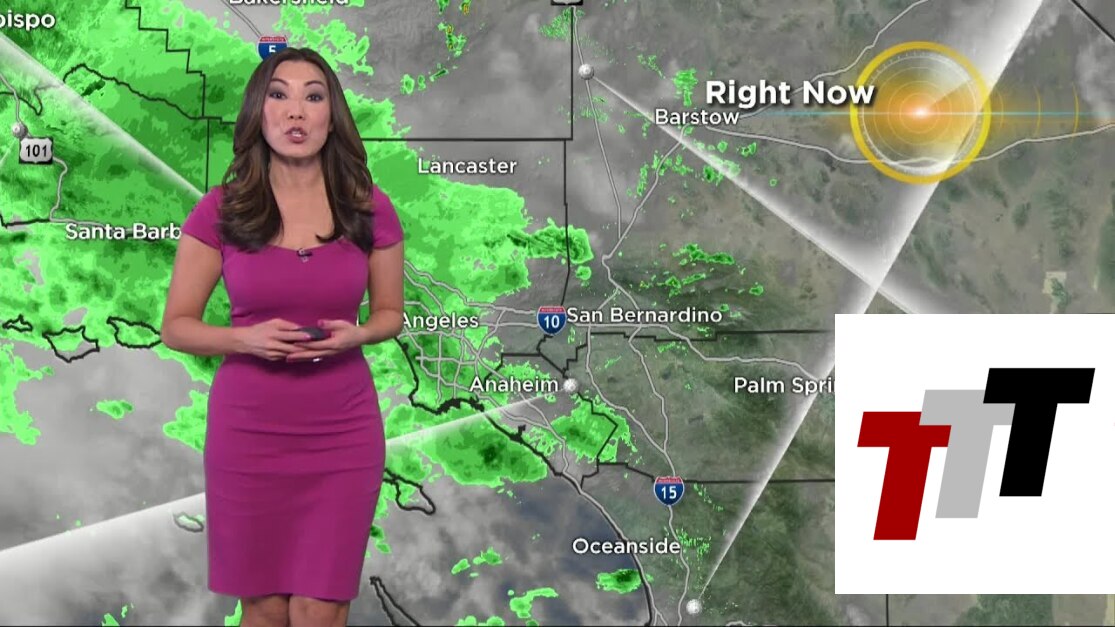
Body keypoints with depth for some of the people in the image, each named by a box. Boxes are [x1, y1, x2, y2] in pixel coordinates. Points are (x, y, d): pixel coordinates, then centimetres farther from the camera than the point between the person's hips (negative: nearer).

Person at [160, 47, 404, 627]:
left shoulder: (370, 209, -3)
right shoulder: (220, 210, -6)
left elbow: (390, 313, 9)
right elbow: (176, 326, 1)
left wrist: (354, 335, -13)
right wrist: (245, 338, -18)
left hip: (342, 435, 0)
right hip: (247, 434, 0)